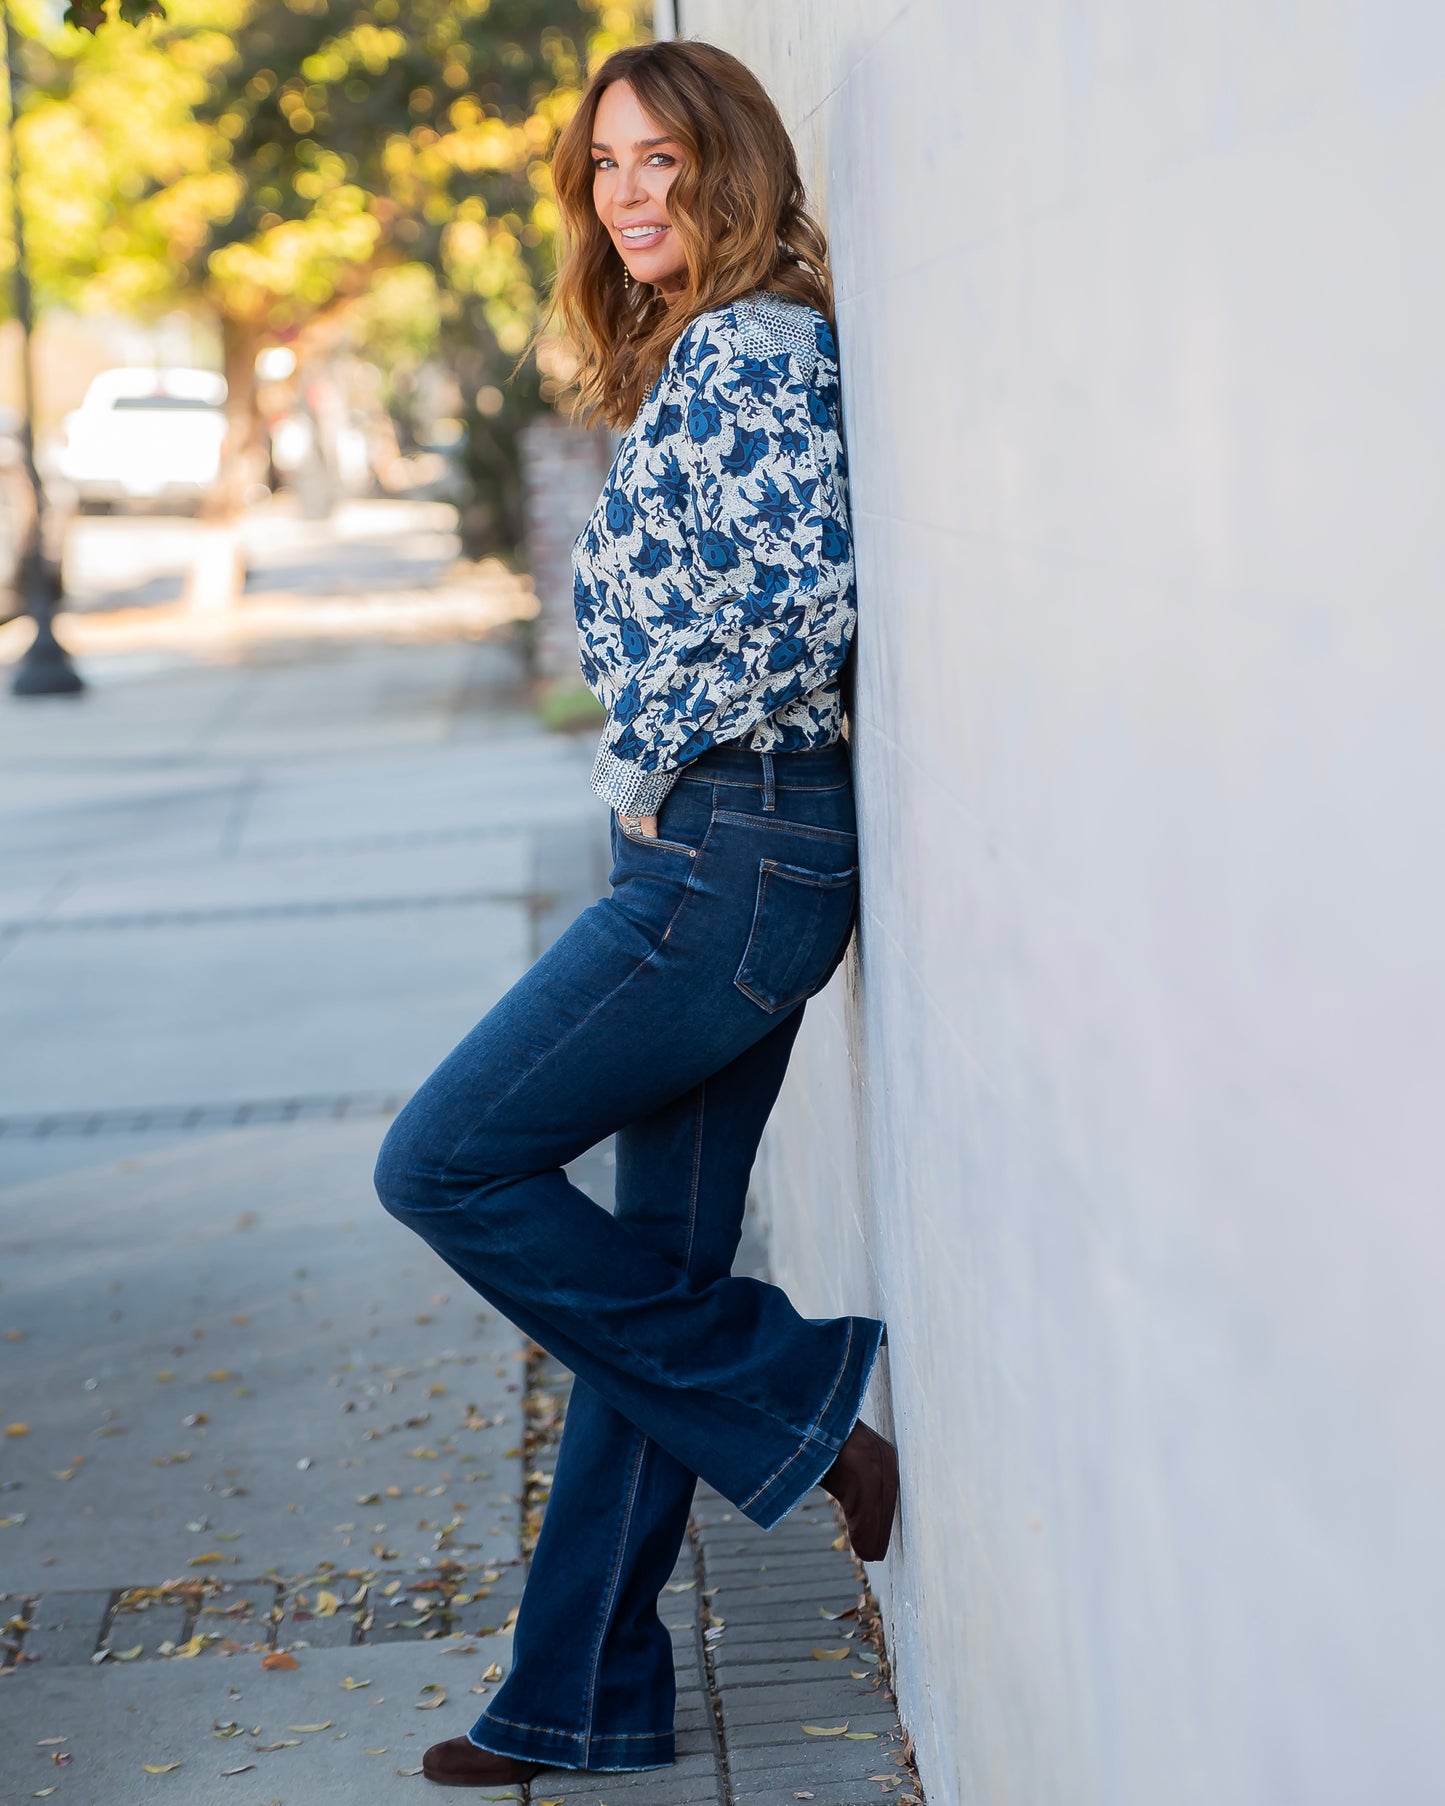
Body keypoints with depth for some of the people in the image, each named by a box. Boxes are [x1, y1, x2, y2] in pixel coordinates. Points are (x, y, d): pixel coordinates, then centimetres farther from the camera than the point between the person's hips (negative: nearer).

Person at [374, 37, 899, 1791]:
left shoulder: (751, 344, -10)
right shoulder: (696, 356, 19)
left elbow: (812, 593, -22)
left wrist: (646, 759, -11)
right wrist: (655, 786, 12)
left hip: (731, 854, -10)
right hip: (707, 859, 10)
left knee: (445, 1165, -6)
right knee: (655, 1273, 11)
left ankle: (802, 1403, 1)